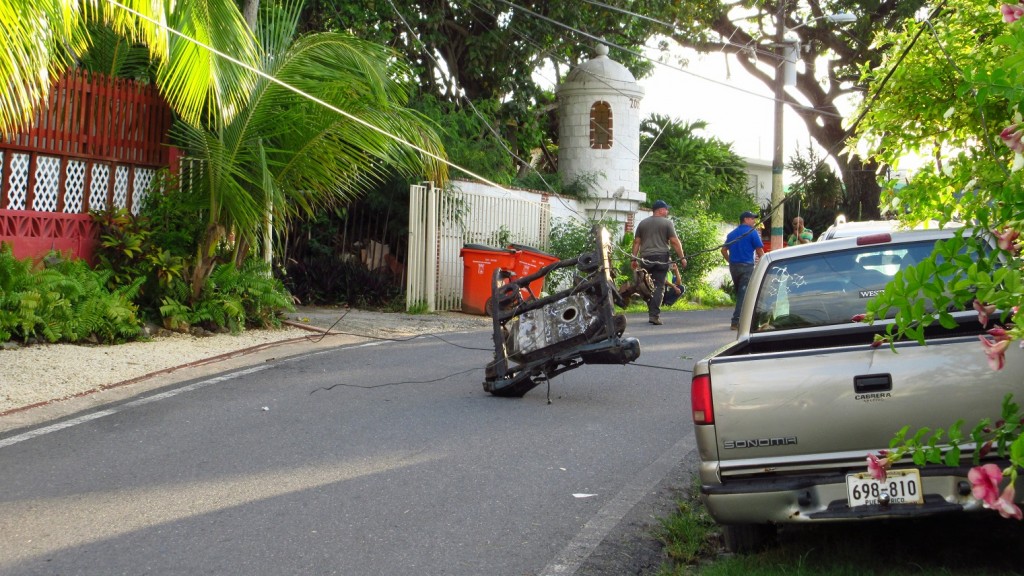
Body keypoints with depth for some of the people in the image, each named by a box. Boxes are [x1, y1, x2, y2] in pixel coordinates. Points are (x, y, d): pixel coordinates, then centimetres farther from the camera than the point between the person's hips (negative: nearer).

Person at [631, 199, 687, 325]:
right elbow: (675, 242, -4)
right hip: (661, 257, -3)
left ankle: (651, 312, 12)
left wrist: (634, 258, 12)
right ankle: (654, 315, -13)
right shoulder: (667, 223, 2)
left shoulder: (642, 223, 14)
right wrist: (682, 257, 0)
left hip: (645, 258, 4)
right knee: (659, 286, -5)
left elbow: (636, 242, 10)